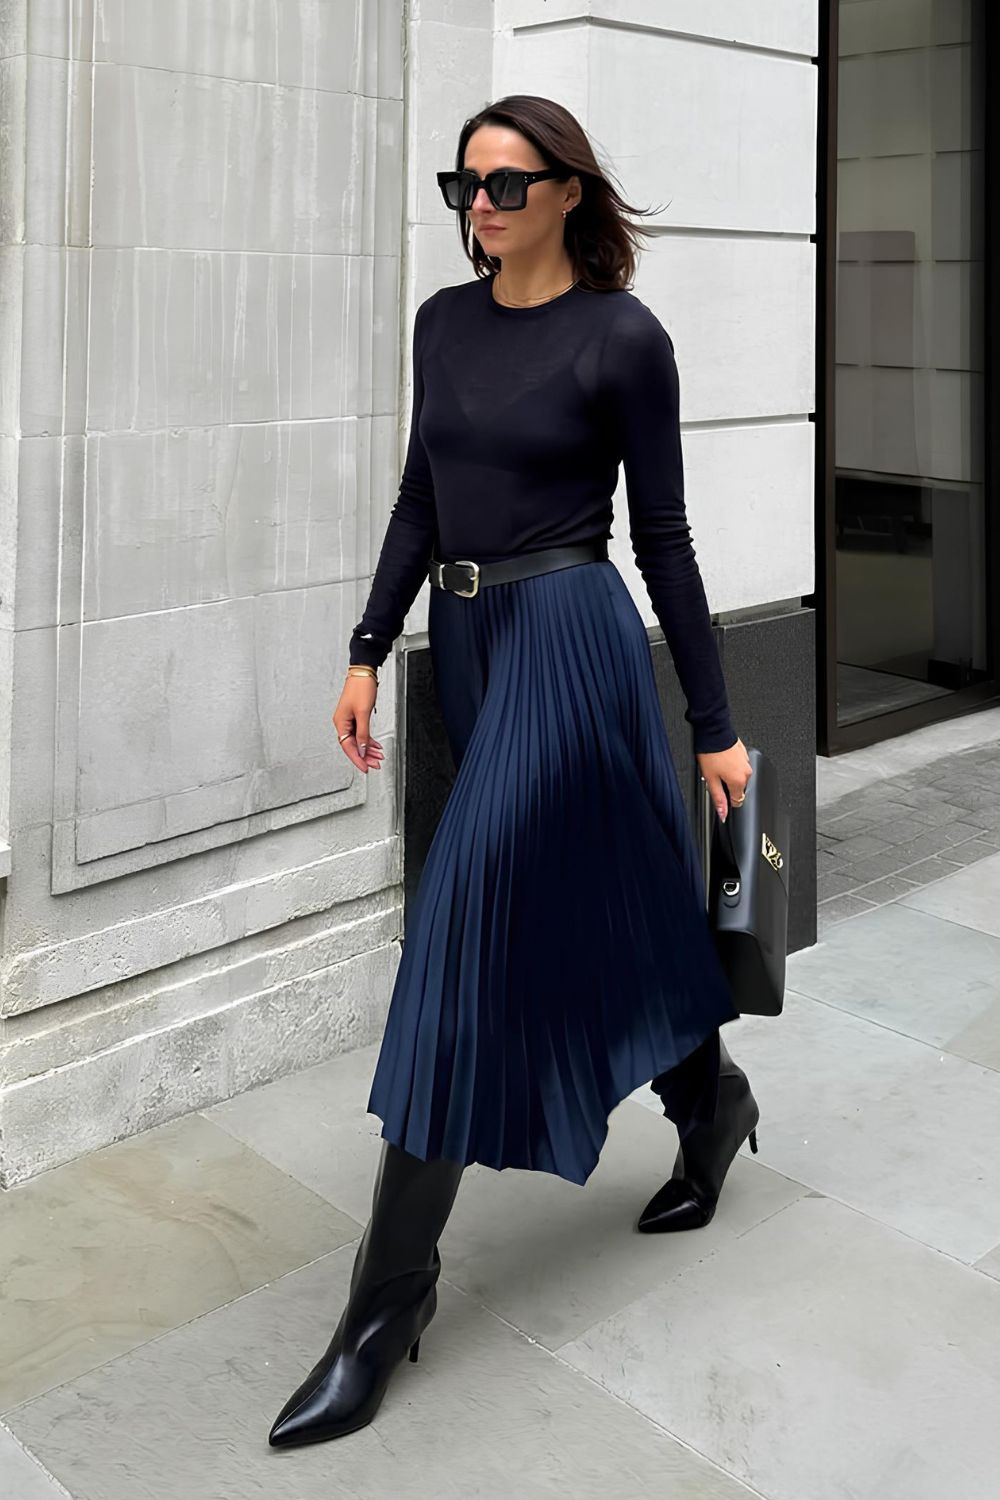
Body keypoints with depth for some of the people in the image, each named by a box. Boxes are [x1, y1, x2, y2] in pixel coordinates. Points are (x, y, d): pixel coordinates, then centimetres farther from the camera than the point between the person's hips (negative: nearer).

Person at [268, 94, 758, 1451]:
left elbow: (662, 536, -5)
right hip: (467, 640, 7)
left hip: (567, 640, -7)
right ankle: (712, 1107, 43)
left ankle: (391, 1297, 0)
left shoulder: (623, 337, -7)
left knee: (466, 945, -10)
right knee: (583, 913, 17)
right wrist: (368, 651, 8)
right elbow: (419, 500, 14)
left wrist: (714, 727, -3)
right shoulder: (444, 321, 11)